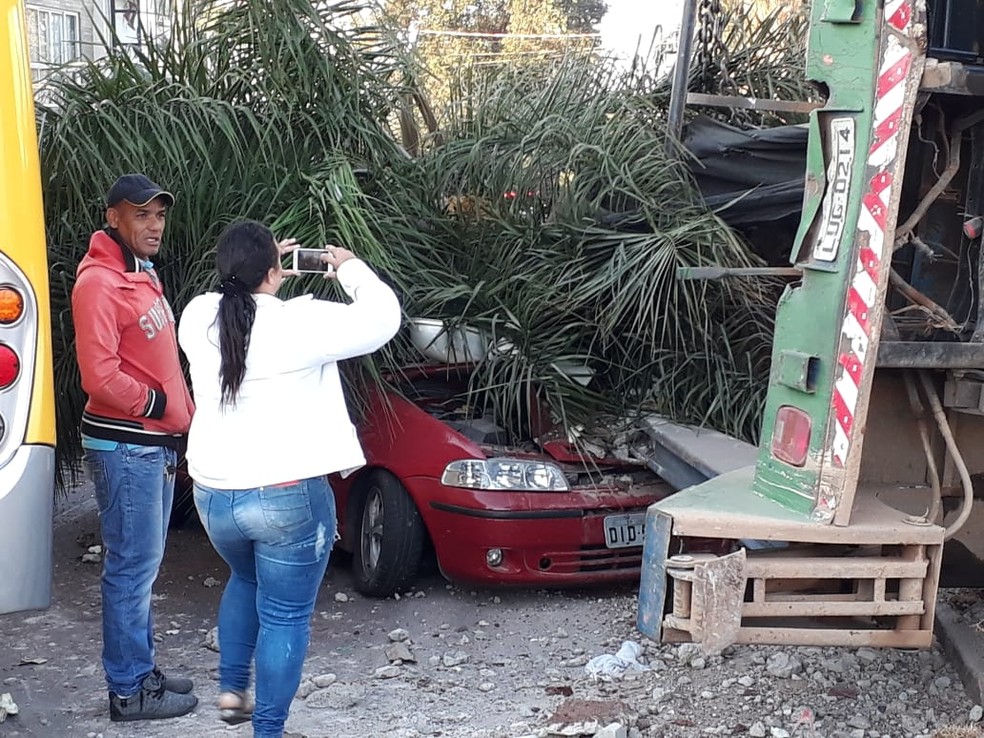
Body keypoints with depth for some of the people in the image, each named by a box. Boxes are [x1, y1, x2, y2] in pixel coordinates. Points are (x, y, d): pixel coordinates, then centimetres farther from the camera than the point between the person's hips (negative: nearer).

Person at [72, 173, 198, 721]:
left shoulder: (142, 275, 15)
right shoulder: (99, 283, -16)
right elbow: (101, 377, -22)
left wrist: (182, 415, 11)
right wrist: (162, 405, -13)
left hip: (158, 444, 10)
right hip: (125, 446, -9)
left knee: (145, 565, 16)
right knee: (132, 568, -3)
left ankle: (143, 670, 26)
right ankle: (129, 691, 5)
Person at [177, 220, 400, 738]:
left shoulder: (199, 318, -2)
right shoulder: (299, 323, -17)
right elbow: (382, 317, -8)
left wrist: (253, 277, 15)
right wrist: (350, 269, 6)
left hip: (213, 493, 6)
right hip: (287, 495, -6)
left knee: (246, 580, 33)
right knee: (285, 616, 7)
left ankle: (232, 689, 32)